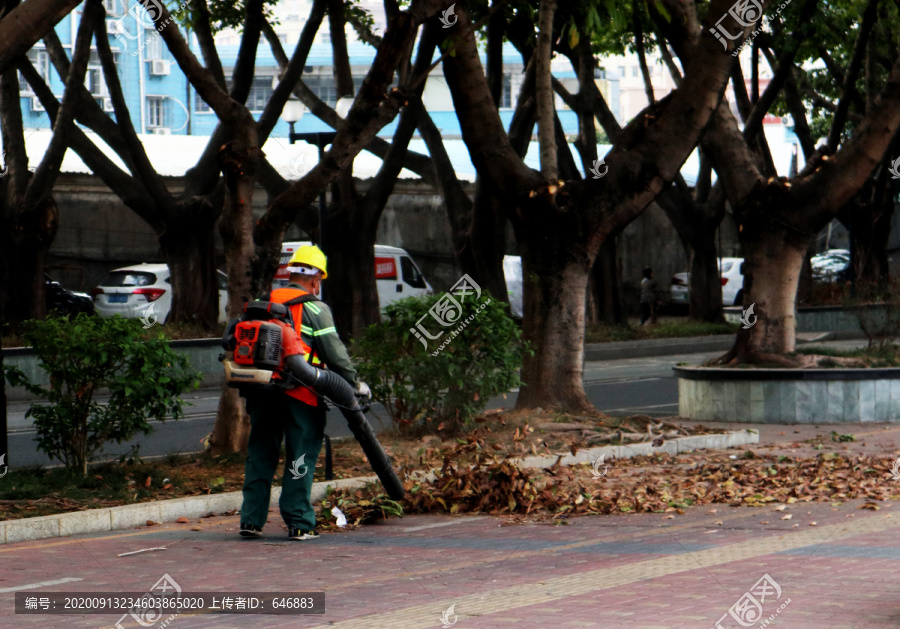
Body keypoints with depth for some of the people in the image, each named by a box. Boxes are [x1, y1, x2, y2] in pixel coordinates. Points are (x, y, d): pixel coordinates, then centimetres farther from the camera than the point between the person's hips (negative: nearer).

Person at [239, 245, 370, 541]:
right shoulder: (315, 309, -3)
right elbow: (334, 353, -5)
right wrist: (354, 384, 6)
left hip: (262, 392, 5)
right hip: (300, 394, -5)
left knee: (260, 454, 12)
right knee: (300, 458, 1)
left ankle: (251, 519, 10)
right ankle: (299, 524, 0)